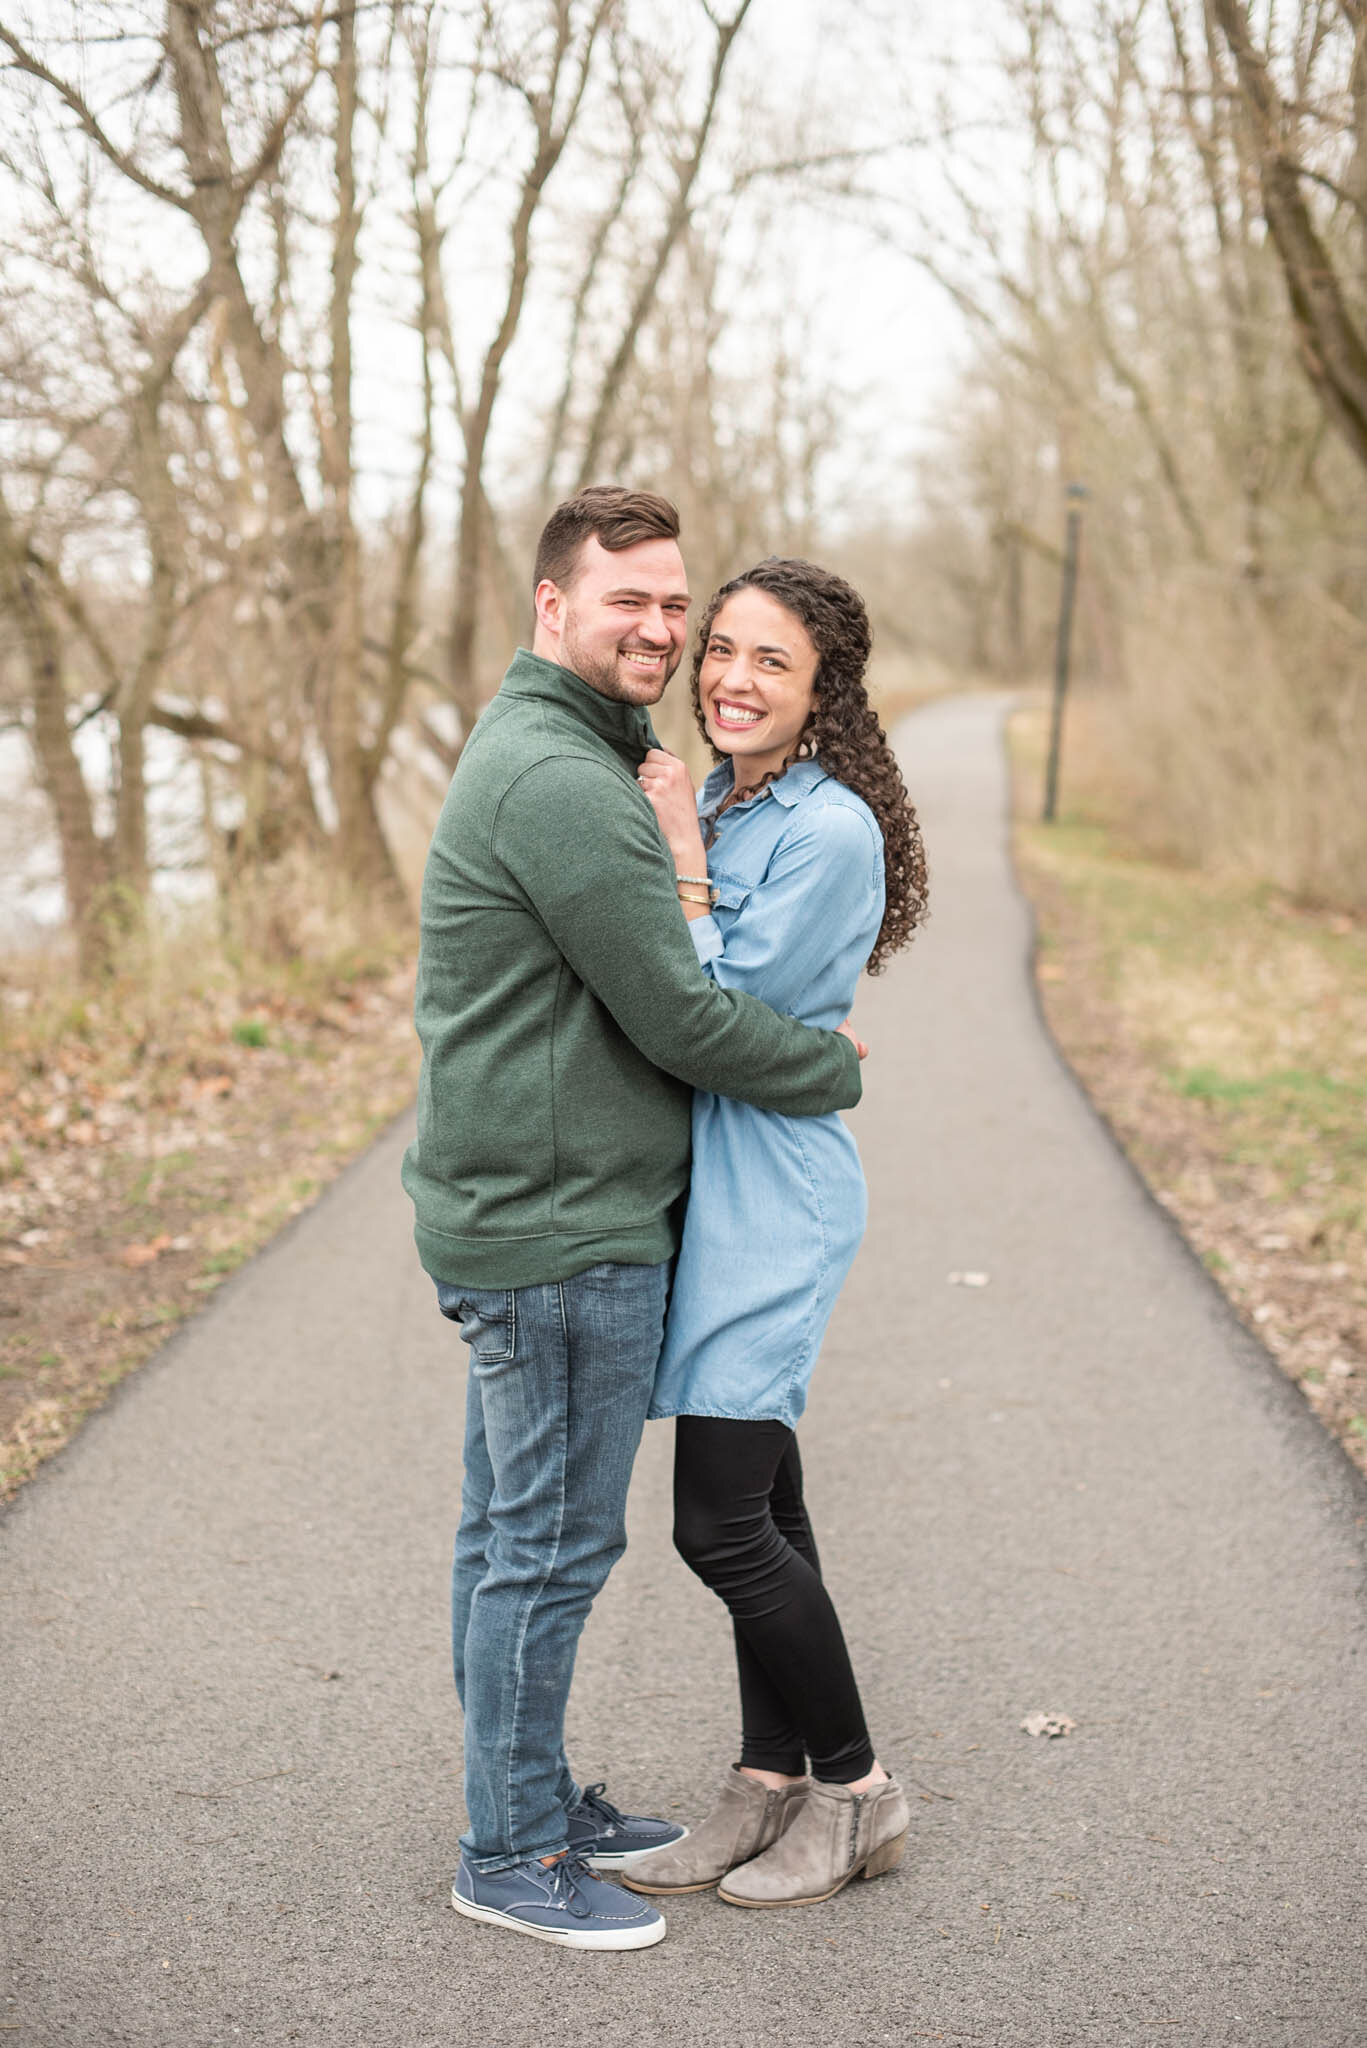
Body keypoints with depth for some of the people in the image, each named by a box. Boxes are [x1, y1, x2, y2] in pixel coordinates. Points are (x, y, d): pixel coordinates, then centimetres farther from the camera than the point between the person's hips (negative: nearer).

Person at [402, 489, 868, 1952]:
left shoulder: (542, 756, 15)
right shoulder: (561, 781, -20)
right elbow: (680, 1021, -19)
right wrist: (835, 1067, -5)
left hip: (518, 1216, 11)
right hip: (564, 1235, -11)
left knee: (509, 1530, 18)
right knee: (552, 1543, 0)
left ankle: (533, 1799, 32)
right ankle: (510, 1854, 13)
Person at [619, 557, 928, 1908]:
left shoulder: (829, 831, -16)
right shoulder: (713, 803, 11)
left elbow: (719, 1012, -17)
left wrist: (681, 867, -12)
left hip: (772, 1198, -8)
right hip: (705, 1187, 9)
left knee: (720, 1521, -6)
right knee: (758, 1501, 14)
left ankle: (857, 1792, 12)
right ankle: (769, 1784, 26)